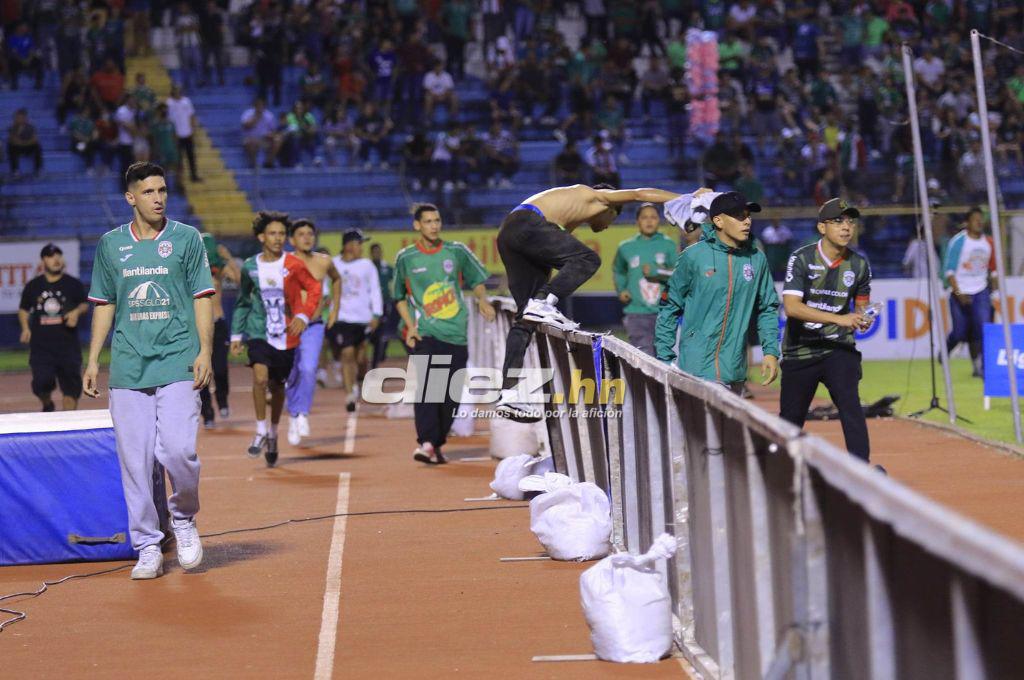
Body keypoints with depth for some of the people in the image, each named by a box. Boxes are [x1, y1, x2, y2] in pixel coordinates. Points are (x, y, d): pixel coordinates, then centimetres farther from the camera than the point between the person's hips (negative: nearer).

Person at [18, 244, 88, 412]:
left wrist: (77, 312, -12)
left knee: (71, 385, -2)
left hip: (68, 343, 0)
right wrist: (25, 328, -1)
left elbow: (85, 304, 10)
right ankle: (47, 405, 21)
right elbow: (23, 310, 15)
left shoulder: (73, 284, 5)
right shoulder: (32, 286, 7)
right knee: (41, 381, -10)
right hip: (41, 345, 0)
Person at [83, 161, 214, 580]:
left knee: (177, 449, -15)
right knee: (134, 460, 0)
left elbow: (202, 298, 4)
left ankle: (184, 518, 14)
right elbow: (104, 305, 16)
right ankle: (147, 548, 9)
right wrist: (93, 360, 11)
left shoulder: (186, 238, 5)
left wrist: (205, 350, -6)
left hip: (178, 364, -2)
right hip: (127, 368, 2)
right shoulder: (111, 244, 11)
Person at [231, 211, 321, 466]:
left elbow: (314, 289, 2)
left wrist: (303, 316, -13)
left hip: (286, 336, 0)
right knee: (260, 378, -23)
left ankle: (273, 433, 34)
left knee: (277, 386, 12)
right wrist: (236, 335, 11)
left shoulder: (293, 265, -6)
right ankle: (261, 432, -8)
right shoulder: (250, 267, 0)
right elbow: (242, 302, 12)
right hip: (259, 332, 0)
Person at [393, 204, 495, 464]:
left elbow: (476, 280, 18)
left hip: (455, 333, 2)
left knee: (451, 392, 2)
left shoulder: (457, 252, 6)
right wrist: (410, 325, -1)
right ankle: (426, 442, -27)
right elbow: (399, 296, 12)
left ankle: (437, 445, 15)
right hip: (424, 333, -2)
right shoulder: (406, 258, 4)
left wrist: (482, 300, -3)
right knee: (425, 384, -20)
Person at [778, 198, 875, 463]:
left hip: (838, 349, 1)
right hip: (800, 350, -1)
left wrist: (863, 319, -12)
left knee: (850, 403, -20)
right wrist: (838, 318, -34)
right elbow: (791, 306, -25)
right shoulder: (801, 259, -13)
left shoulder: (859, 264, -1)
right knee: (791, 417, 9)